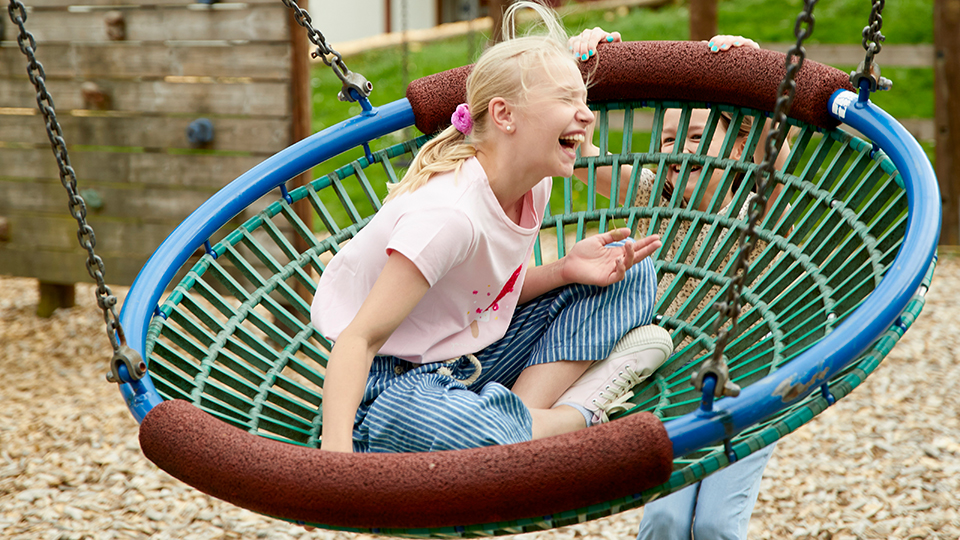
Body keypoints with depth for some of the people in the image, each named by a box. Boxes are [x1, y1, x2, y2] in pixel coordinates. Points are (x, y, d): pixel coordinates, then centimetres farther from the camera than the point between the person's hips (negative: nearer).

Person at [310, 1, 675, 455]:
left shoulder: (532, 186, -1)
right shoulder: (451, 214, -28)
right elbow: (359, 338, -31)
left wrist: (564, 270, -9)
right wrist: (335, 452, -44)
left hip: (473, 358, 9)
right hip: (394, 381, -9)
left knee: (630, 274, 5)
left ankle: (526, 405, -15)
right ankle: (581, 410, -17)